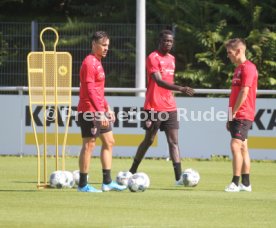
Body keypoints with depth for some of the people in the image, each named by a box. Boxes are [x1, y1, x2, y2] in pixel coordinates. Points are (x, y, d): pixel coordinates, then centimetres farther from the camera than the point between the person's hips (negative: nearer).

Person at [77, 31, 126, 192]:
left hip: (99, 111, 10)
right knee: (89, 144, -7)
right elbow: (90, 90, -21)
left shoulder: (97, 62, 17)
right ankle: (83, 185, -3)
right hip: (89, 111, -10)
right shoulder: (89, 63, -14)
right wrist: (100, 112, -25)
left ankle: (107, 182, 14)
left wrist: (107, 109, 21)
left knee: (109, 142, 11)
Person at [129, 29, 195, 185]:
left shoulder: (171, 59, 14)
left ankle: (179, 177, -11)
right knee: (149, 140, 3)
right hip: (155, 107, -6)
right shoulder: (153, 58, -10)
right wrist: (180, 89, -35)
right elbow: (159, 81, -23)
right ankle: (132, 172, 20)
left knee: (174, 141, -4)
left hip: (170, 107, 6)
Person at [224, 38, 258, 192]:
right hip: (237, 116, 10)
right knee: (242, 148, 10)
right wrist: (231, 116, 20)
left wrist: (233, 112, -16)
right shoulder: (239, 68, 18)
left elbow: (244, 93, -19)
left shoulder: (248, 68, -13)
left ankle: (236, 183, -18)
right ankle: (245, 184, 12)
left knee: (235, 145, -17)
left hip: (243, 115, -10)